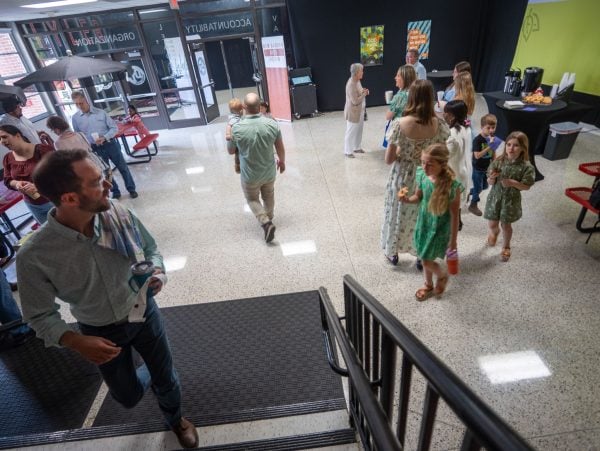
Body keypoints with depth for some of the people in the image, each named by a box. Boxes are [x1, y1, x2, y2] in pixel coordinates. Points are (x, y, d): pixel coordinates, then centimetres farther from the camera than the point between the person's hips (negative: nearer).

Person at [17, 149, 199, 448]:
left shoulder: (120, 216, -21)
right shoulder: (34, 257, -27)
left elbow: (150, 248, -2)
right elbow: (41, 316, -13)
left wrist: (157, 273, -22)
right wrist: (76, 342, -29)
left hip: (145, 312, 1)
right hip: (101, 331, -1)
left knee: (166, 379, 19)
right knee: (129, 397, 20)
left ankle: (175, 420, 54)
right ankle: (145, 375, 59)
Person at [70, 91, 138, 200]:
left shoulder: (101, 112, -4)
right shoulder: (75, 118, 1)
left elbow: (114, 128, -4)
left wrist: (104, 138, -18)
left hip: (110, 144, -2)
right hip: (96, 149, 2)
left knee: (123, 167, 6)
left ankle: (131, 189, 20)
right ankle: (115, 192, 26)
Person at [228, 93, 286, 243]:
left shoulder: (237, 128, -20)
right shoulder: (272, 124, -14)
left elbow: (230, 151, -4)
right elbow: (280, 148, -2)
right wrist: (282, 161, 17)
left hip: (249, 175, -2)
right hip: (269, 172, 3)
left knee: (252, 199, 19)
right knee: (269, 197, 25)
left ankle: (265, 222, 1)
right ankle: (268, 219, 45)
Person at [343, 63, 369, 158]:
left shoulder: (357, 81, 4)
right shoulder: (351, 84, -25)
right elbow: (355, 101, -26)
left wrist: (363, 91, 1)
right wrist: (364, 94, -15)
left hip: (360, 111, 9)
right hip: (353, 112, -9)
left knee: (359, 130, 19)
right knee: (351, 132, 3)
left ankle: (356, 147, 36)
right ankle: (348, 151, 17)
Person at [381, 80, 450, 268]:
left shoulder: (401, 125, -20)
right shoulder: (439, 125, -13)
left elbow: (389, 159, -14)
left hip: (402, 177, -2)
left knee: (398, 213, 19)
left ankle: (393, 252, 38)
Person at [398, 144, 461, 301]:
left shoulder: (452, 185, -28)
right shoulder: (422, 176, -13)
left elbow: (454, 216, -18)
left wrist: (453, 240, -11)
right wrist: (407, 199, -19)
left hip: (439, 229, -5)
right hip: (423, 223, 5)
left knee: (426, 260, 5)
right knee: (425, 257, 21)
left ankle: (442, 275, 40)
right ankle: (429, 286, 47)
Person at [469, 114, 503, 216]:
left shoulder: (493, 138, -2)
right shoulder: (478, 140, -22)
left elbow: (493, 153, 7)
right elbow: (477, 155, -26)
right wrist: (489, 147, -31)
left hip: (487, 167, 6)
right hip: (478, 168, -6)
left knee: (484, 186, 19)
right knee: (478, 187, 7)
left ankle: (469, 193, 43)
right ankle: (473, 205, 26)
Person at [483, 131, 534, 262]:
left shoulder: (526, 167, -15)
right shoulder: (498, 161, -11)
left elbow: (526, 186, -10)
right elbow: (490, 182, -5)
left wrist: (512, 183, -26)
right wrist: (491, 179, -29)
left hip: (511, 200, -1)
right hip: (495, 197, 2)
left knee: (506, 225, 13)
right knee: (492, 224, 12)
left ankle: (506, 247, 38)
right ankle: (494, 232, 51)